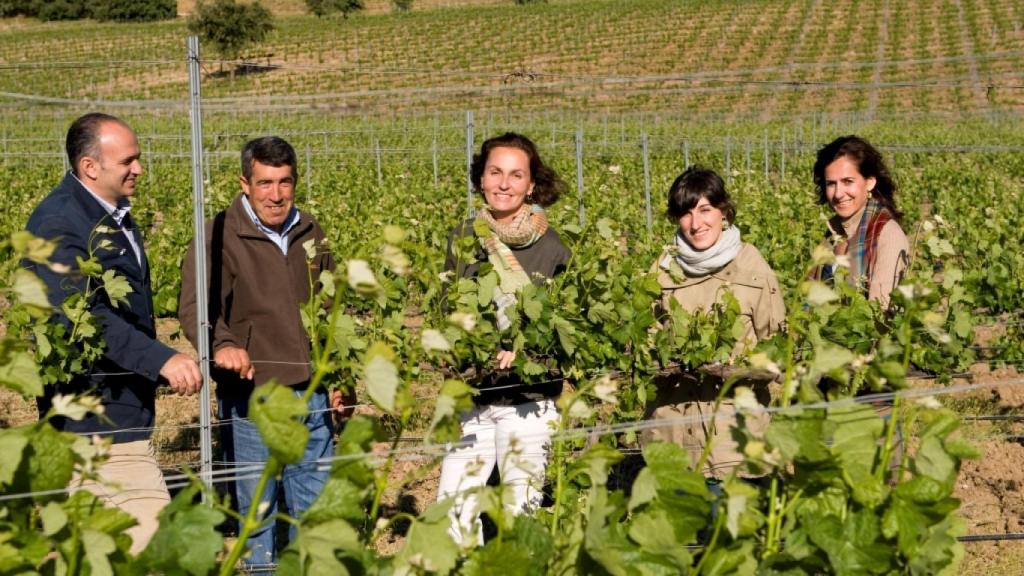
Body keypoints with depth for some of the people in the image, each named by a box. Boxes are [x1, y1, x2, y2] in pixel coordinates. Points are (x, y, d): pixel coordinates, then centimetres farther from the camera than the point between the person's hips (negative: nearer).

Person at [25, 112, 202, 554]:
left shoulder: (115, 216, 14)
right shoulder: (57, 224, -17)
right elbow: (83, 315, -30)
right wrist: (161, 359, -39)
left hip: (128, 409, 10)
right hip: (93, 412, -10)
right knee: (153, 536, -14)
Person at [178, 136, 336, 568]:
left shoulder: (310, 233, 10)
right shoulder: (219, 237, -10)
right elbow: (193, 307, -20)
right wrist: (222, 344, -40)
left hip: (311, 394, 5)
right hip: (250, 398, -5)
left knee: (315, 504, 17)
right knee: (255, 506, 6)